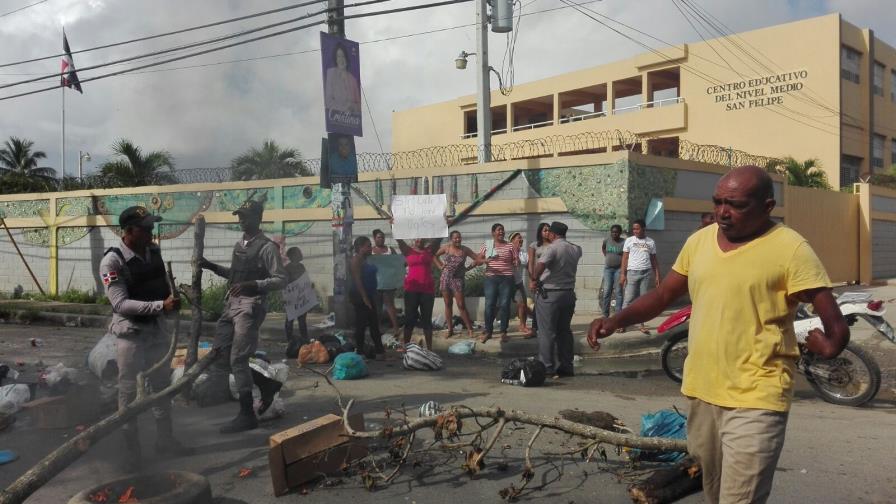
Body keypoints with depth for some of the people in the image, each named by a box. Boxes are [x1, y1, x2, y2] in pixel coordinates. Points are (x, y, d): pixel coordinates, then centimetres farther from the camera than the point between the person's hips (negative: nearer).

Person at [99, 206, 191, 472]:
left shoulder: (154, 250, -1)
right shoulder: (113, 261, -20)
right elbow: (121, 304, -25)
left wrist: (174, 293, -3)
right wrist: (162, 305, -31)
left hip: (157, 328, 7)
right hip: (131, 332, -7)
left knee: (162, 384, 16)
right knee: (129, 391, 3)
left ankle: (164, 439, 30)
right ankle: (131, 449, 18)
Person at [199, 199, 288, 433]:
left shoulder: (267, 247, -10)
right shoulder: (239, 245, 16)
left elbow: (281, 279, -15)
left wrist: (253, 285, -28)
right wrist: (213, 267, 14)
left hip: (251, 306, -9)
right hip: (231, 305, 9)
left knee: (238, 360, -8)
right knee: (219, 359, 8)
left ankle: (247, 415, 6)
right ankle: (267, 384, 24)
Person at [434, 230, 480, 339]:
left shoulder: (465, 250, -2)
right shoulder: (446, 247, 1)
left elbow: (477, 259, 2)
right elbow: (435, 256, 13)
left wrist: (467, 268, -2)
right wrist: (440, 266, 4)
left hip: (458, 280, -2)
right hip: (445, 279, 2)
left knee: (461, 305, -6)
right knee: (448, 304, 7)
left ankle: (469, 329, 0)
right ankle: (450, 329, 14)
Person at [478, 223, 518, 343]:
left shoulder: (510, 246, 7)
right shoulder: (486, 245, 8)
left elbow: (516, 260, 10)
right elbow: (479, 260, 6)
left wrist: (516, 262, -13)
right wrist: (486, 260, -15)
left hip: (507, 278, 0)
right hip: (491, 278, 0)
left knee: (505, 305, -1)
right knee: (489, 304, -3)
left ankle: (503, 332, 8)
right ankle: (488, 331, 7)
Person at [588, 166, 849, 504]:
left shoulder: (790, 249, -12)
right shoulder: (699, 241, 6)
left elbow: (836, 328, -11)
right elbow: (662, 295, 10)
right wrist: (616, 320, -2)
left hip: (755, 400, -6)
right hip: (702, 392, 6)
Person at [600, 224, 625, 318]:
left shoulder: (624, 243, -7)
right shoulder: (607, 241, 5)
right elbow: (603, 248, 27)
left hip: (619, 269, -3)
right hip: (608, 268, 3)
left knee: (618, 292, -1)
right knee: (606, 292, 2)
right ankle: (605, 315, 8)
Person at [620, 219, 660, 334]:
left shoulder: (651, 242, 8)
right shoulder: (629, 240, 3)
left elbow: (654, 260, 11)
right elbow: (625, 258, 3)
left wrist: (657, 276, 6)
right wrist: (623, 274, -5)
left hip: (646, 273, 2)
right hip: (632, 272, -2)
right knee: (629, 298, -3)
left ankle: (641, 324, 7)